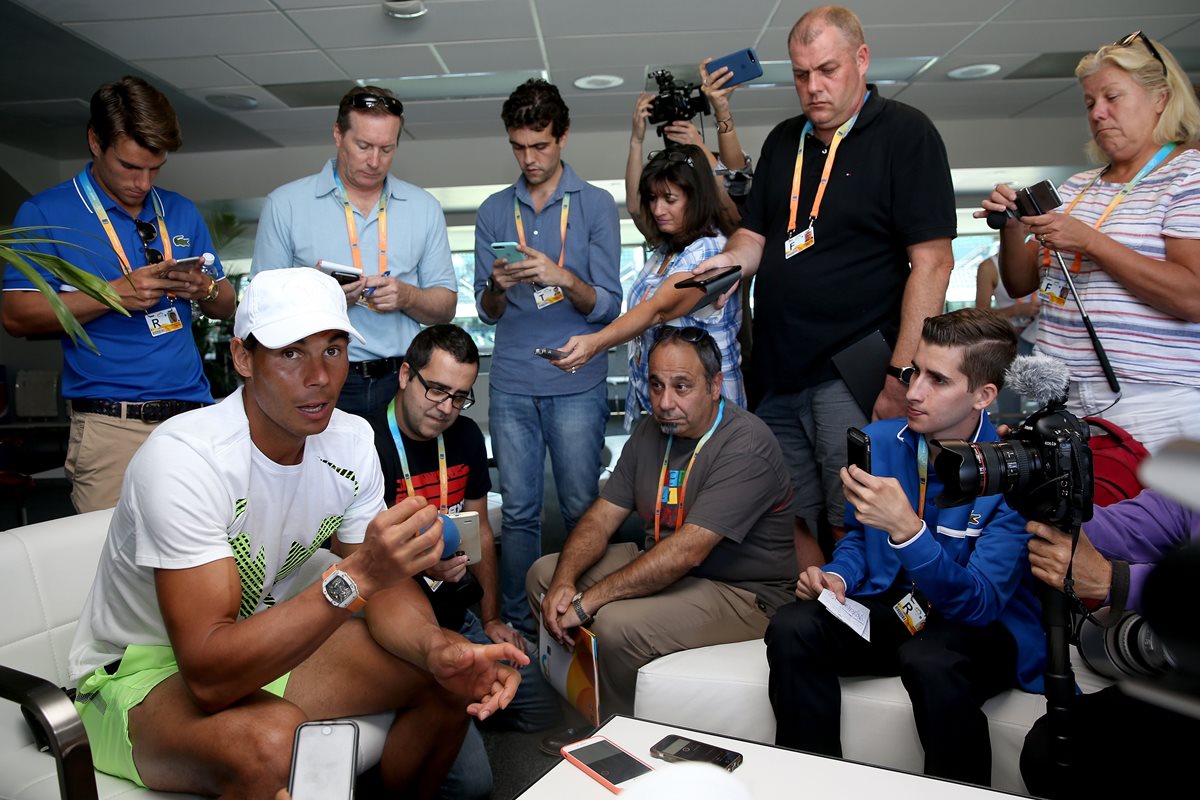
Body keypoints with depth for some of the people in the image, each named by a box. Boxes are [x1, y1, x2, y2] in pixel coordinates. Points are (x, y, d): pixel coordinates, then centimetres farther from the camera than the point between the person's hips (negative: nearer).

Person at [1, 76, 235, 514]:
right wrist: (116, 294, -14)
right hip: (110, 427, -3)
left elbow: (226, 305, 17)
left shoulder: (182, 212, 15)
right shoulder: (46, 213, 3)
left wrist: (204, 289, -6)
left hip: (194, 414, 3)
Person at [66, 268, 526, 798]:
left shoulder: (351, 441, -9)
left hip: (261, 642, 6)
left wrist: (438, 648, -25)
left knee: (446, 677, -5)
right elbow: (210, 676, -34)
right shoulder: (183, 459, -29)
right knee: (270, 741, -36)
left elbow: (386, 586, -3)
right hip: (138, 673, -6)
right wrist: (356, 575, -43)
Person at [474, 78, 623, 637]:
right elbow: (487, 314, 11)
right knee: (519, 511, 7)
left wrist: (563, 278, -21)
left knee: (582, 510, 4)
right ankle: (516, 622, 19)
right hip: (511, 385, 3)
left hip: (576, 384, -2)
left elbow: (607, 306, -3)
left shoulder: (595, 204, 3)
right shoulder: (494, 211, 12)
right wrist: (497, 287, -12)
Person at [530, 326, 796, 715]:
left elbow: (687, 551, -30)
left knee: (616, 625, -31)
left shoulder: (745, 447, -23)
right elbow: (601, 518, 2)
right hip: (661, 569, 9)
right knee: (544, 574, 4)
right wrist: (563, 582, -17)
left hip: (741, 594, -8)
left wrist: (586, 601, -28)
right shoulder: (652, 432, 4)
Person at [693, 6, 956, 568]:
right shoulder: (784, 141, 16)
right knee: (789, 522, 9)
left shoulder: (905, 134, -2)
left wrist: (902, 374, -16)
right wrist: (728, 262, -5)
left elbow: (932, 261, -9)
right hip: (780, 374, 6)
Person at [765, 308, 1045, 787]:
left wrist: (906, 528, -39)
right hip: (889, 608, 5)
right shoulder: (880, 441, -2)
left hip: (986, 626, -4)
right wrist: (837, 575, -7)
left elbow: (980, 603, -24)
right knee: (792, 629, -22)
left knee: (930, 658, -38)